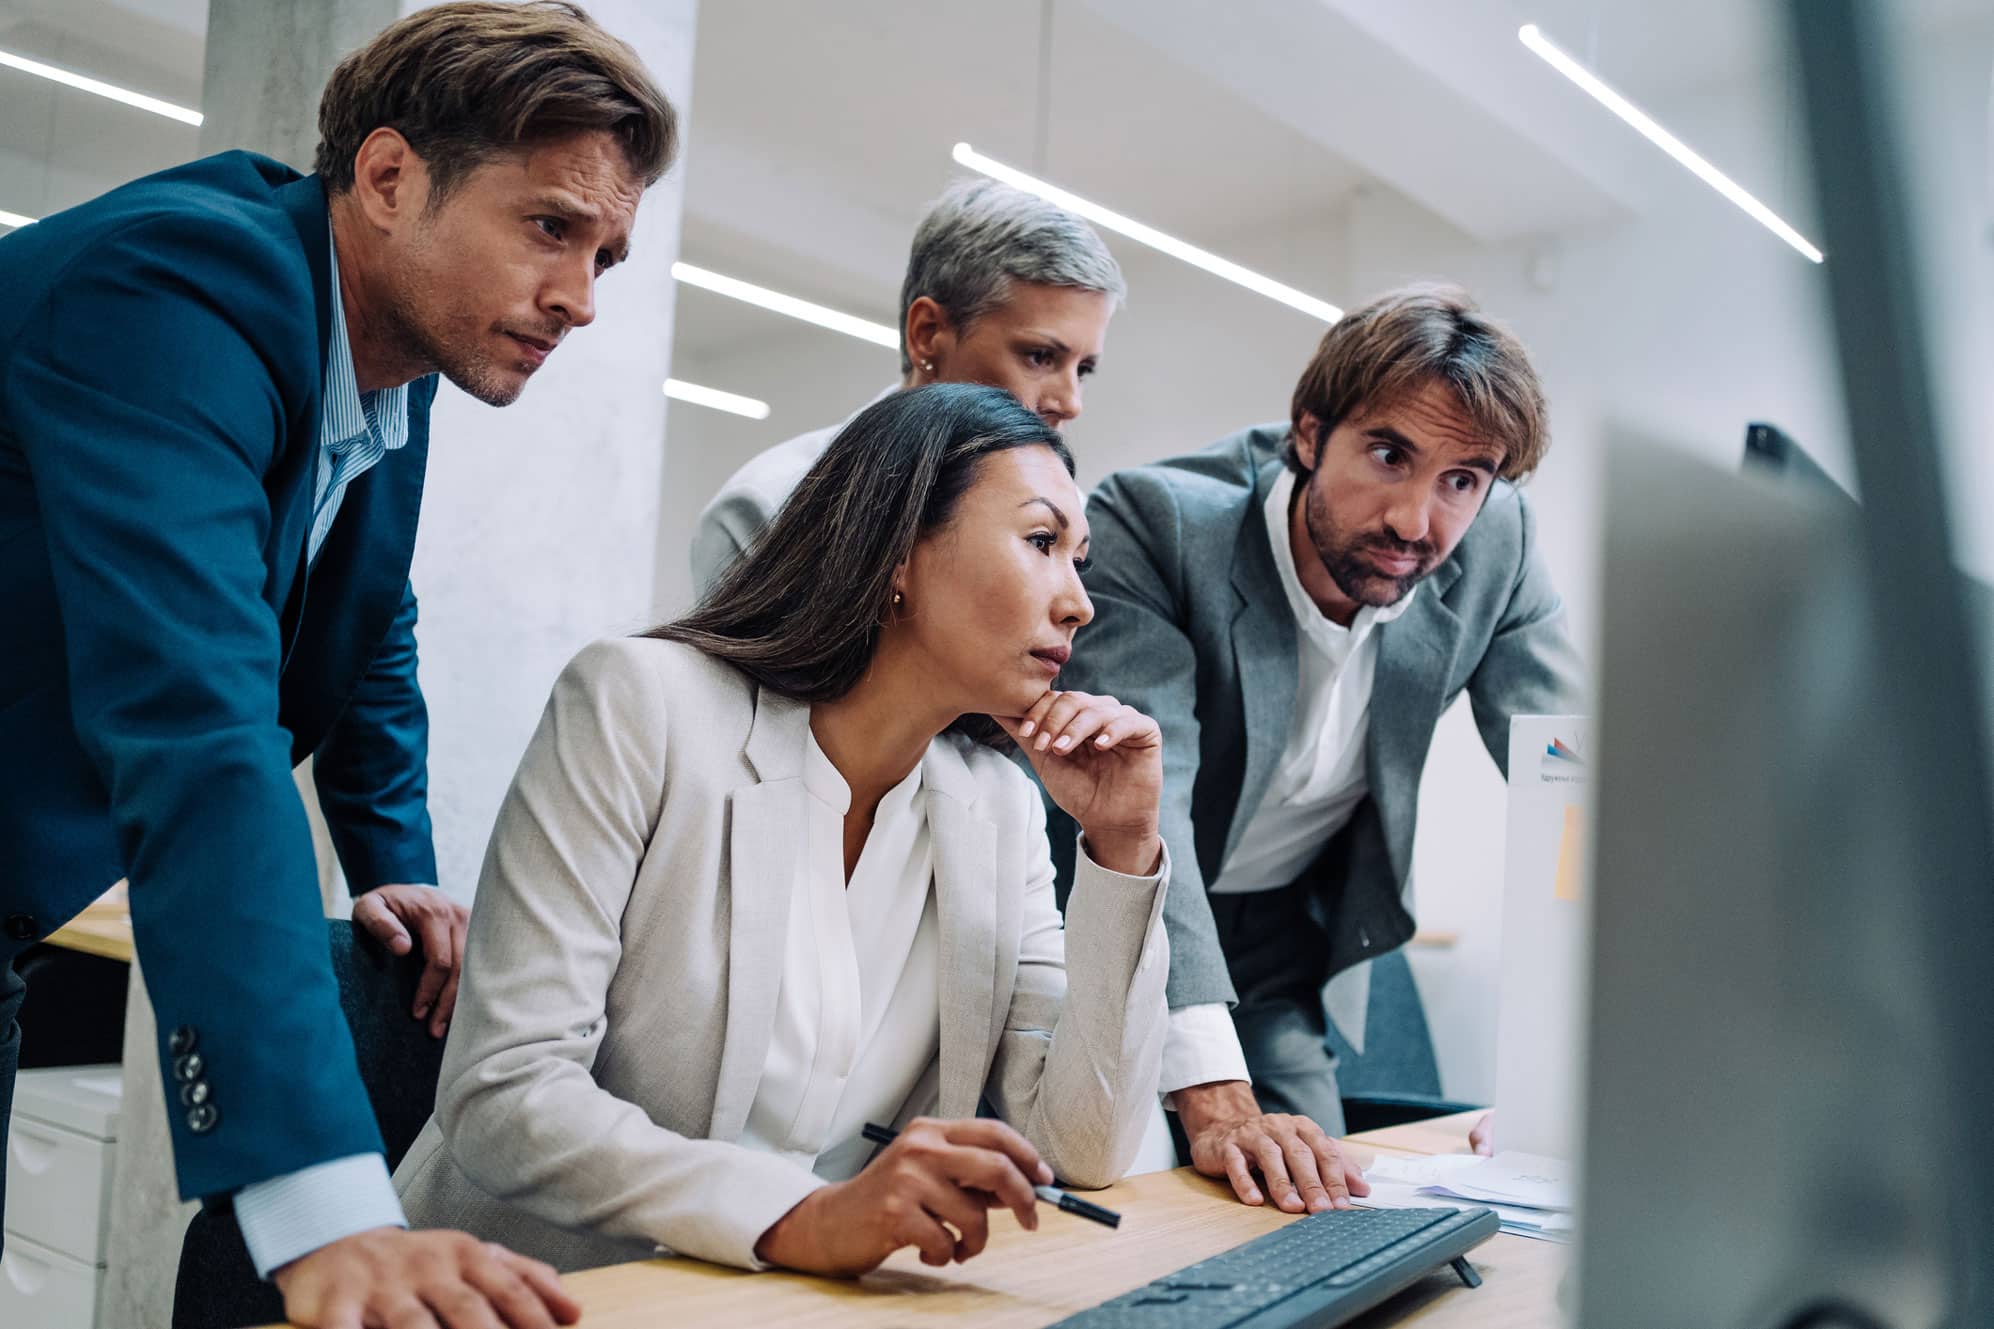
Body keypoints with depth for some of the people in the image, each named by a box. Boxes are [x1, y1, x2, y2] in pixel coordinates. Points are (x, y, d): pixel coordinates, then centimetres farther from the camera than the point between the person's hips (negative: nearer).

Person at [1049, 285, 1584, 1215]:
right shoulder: (1153, 521, -29)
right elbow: (1138, 796, -38)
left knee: (1313, 1218, 3)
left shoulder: (1495, 542, -14)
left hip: (1282, 931, 4)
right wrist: (1213, 1098, -47)